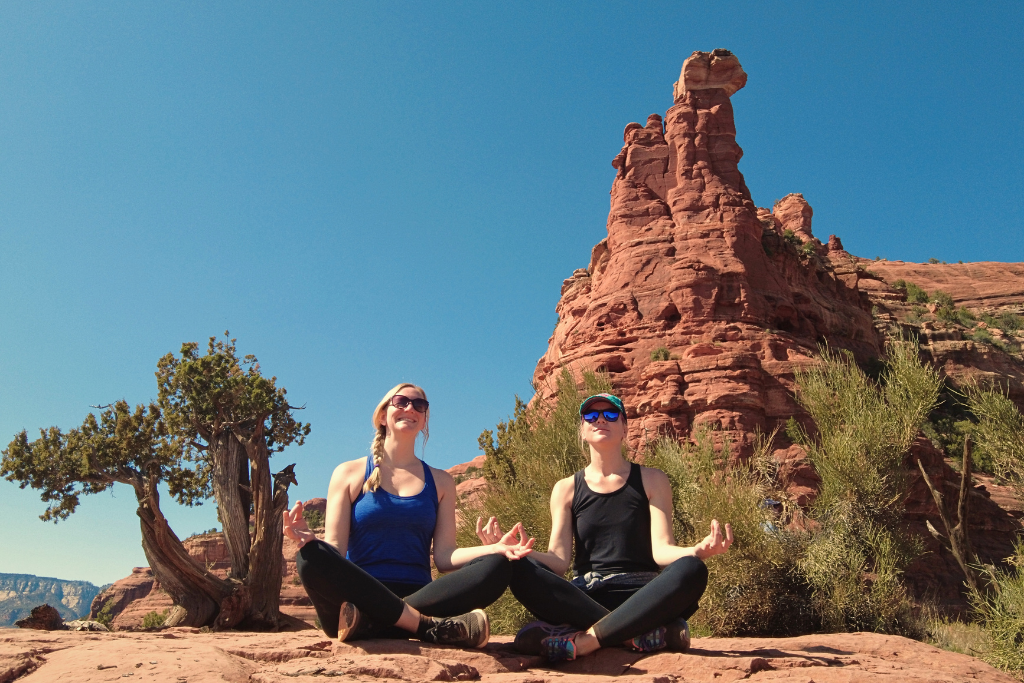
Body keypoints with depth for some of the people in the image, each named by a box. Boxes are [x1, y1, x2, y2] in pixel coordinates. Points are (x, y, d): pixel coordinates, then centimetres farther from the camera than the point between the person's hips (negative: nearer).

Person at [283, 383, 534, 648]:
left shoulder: (440, 482, 16)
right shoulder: (349, 474, 10)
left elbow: (444, 556, 6)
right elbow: (334, 549, 2)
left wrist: (496, 547, -12)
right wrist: (308, 539, -22)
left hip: (420, 597, 2)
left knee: (497, 567, -22)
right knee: (311, 558, -32)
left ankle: (368, 623, -30)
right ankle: (431, 627, -30)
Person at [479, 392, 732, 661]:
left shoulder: (651, 480, 10)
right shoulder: (567, 489, 12)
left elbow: (662, 550, -3)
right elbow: (558, 561, 1)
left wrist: (697, 551, -26)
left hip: (642, 597, 0)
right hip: (583, 599, 1)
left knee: (691, 570, -32)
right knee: (519, 569, -28)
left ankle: (583, 640, -32)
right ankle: (647, 631, -30)